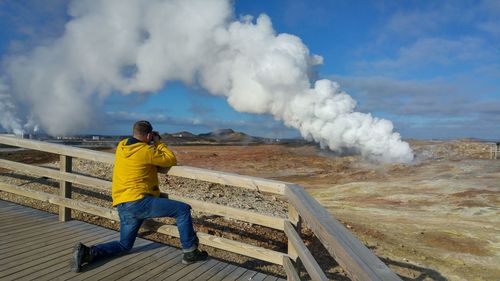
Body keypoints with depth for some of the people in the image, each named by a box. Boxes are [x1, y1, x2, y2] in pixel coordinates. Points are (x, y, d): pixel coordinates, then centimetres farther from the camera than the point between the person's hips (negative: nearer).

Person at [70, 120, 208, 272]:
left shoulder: (121, 146, 11)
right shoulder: (147, 151, -10)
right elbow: (171, 160, -1)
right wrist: (158, 142, 8)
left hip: (122, 206, 8)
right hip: (138, 201, -8)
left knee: (124, 245, 22)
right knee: (183, 209, -3)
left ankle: (87, 252, 3)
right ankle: (190, 252, -1)